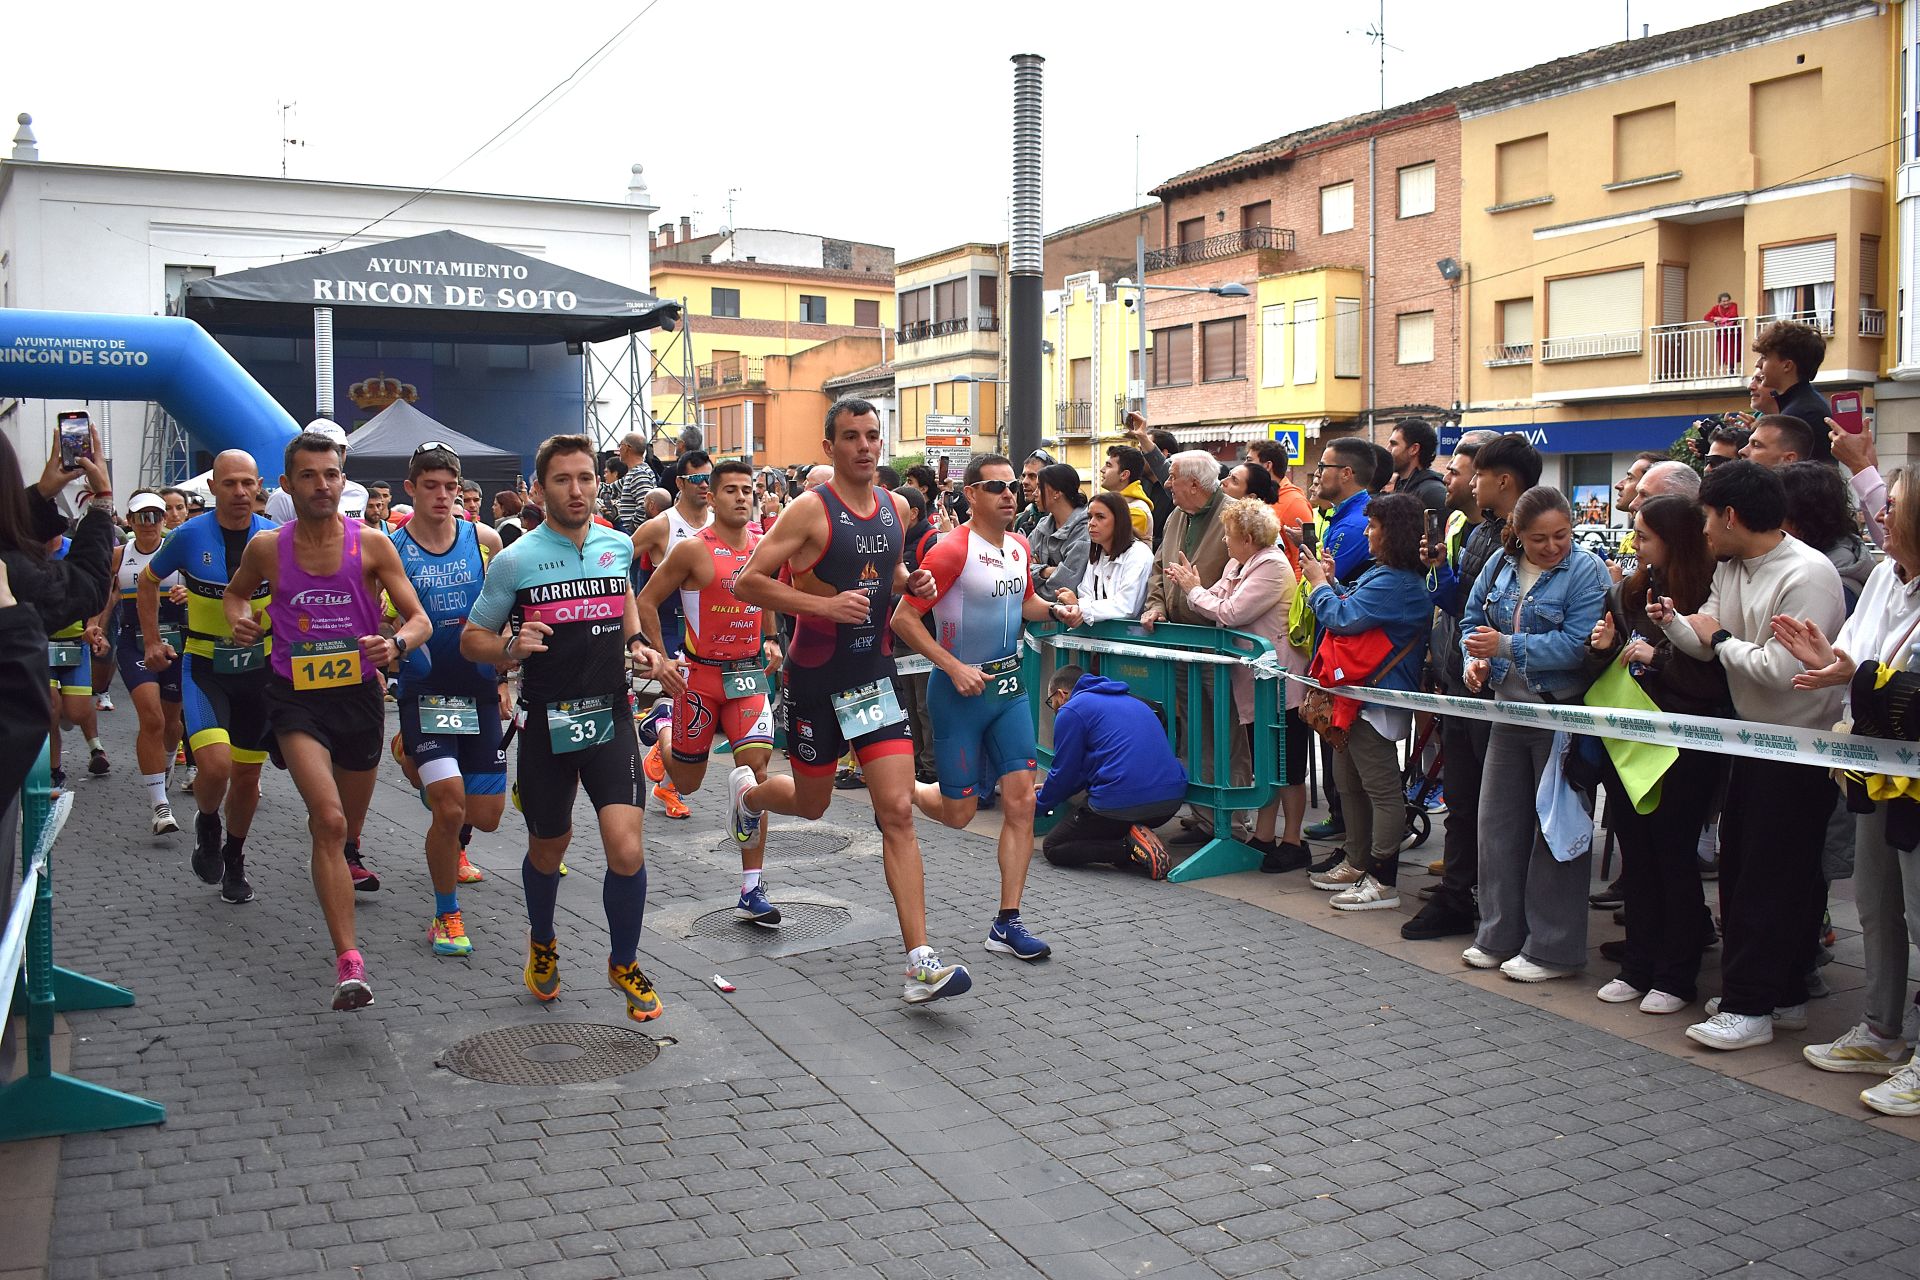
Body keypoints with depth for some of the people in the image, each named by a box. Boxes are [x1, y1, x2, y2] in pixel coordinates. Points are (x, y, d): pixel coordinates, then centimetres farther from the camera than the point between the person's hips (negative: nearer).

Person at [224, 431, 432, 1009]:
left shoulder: (371, 545, -5)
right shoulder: (267, 548, -2)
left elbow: (420, 620, -5)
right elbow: (236, 591, 20)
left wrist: (396, 643, -27)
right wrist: (238, 618, -2)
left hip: (359, 694, 2)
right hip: (296, 697, -2)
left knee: (346, 826, 20)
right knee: (330, 821, -21)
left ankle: (341, 870, 58)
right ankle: (349, 962, -22)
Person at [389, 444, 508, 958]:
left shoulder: (485, 540, 0)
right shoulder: (390, 549, -5)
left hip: (479, 690, 3)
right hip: (424, 692, -3)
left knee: (486, 814, 6)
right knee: (450, 805, -17)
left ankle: (454, 848, 44)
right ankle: (446, 916, 4)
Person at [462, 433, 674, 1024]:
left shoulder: (620, 546, 3)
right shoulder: (515, 560, -8)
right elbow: (471, 639, 0)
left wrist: (637, 644, 8)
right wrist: (511, 648, -21)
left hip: (610, 715, 1)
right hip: (547, 723, -1)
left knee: (626, 849, -12)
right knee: (548, 847, 16)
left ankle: (623, 963, 12)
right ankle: (542, 944, 46)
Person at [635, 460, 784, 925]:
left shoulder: (763, 545, 4)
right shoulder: (694, 549, -11)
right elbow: (646, 602, -5)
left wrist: (770, 639, 10)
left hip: (748, 673, 3)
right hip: (700, 674, -3)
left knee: (755, 769, -12)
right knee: (687, 782, 10)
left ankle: (751, 892, -6)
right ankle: (663, 733, 49)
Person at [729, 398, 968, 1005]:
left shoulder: (897, 508, 6)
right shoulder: (811, 509, -13)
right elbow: (747, 583, -15)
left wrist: (911, 581, 3)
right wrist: (825, 605, -25)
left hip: (875, 676, 4)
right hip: (818, 678, -3)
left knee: (898, 813, -8)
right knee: (810, 804, 16)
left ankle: (921, 961, -10)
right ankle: (747, 790, 54)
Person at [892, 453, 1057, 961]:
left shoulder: (1020, 547, 7)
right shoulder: (952, 550, -16)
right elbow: (903, 619, -16)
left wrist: (1054, 609, 5)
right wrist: (955, 667, -20)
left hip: (1009, 686, 6)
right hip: (960, 689, -6)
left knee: (1021, 799, -4)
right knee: (958, 813, 2)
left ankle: (1007, 924, 3)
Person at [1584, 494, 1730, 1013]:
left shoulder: (1707, 596, -12)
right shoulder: (1630, 591, 7)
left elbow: (1717, 682, -18)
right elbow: (1605, 670, 16)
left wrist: (1659, 657, -20)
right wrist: (1603, 648, -5)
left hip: (1683, 751, -6)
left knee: (1674, 857, 3)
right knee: (1636, 857, 12)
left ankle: (1676, 978, 14)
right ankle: (1638, 966, 23)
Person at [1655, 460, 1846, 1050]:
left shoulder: (1807, 574, -21)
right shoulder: (1730, 569, 7)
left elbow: (1781, 669, -27)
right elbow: (1708, 646, 6)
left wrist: (1720, 638, -13)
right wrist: (1673, 623, -12)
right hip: (1752, 739, 9)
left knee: (1773, 881, -3)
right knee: (1739, 868, 14)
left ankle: (1749, 1006, 6)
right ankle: (1784, 996, 26)